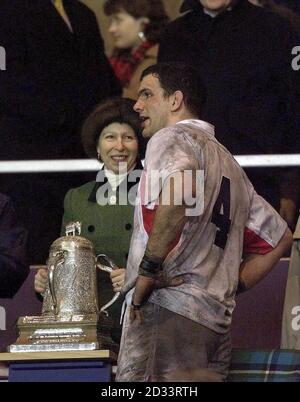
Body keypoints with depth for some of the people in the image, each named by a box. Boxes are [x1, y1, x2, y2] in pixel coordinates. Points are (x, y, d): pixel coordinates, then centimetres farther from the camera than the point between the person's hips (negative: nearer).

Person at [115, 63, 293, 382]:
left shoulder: (171, 137, 1)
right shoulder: (229, 163, 27)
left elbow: (181, 187, -24)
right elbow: (279, 237, 32)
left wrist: (148, 269, -18)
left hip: (165, 311, -9)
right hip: (217, 320, 9)